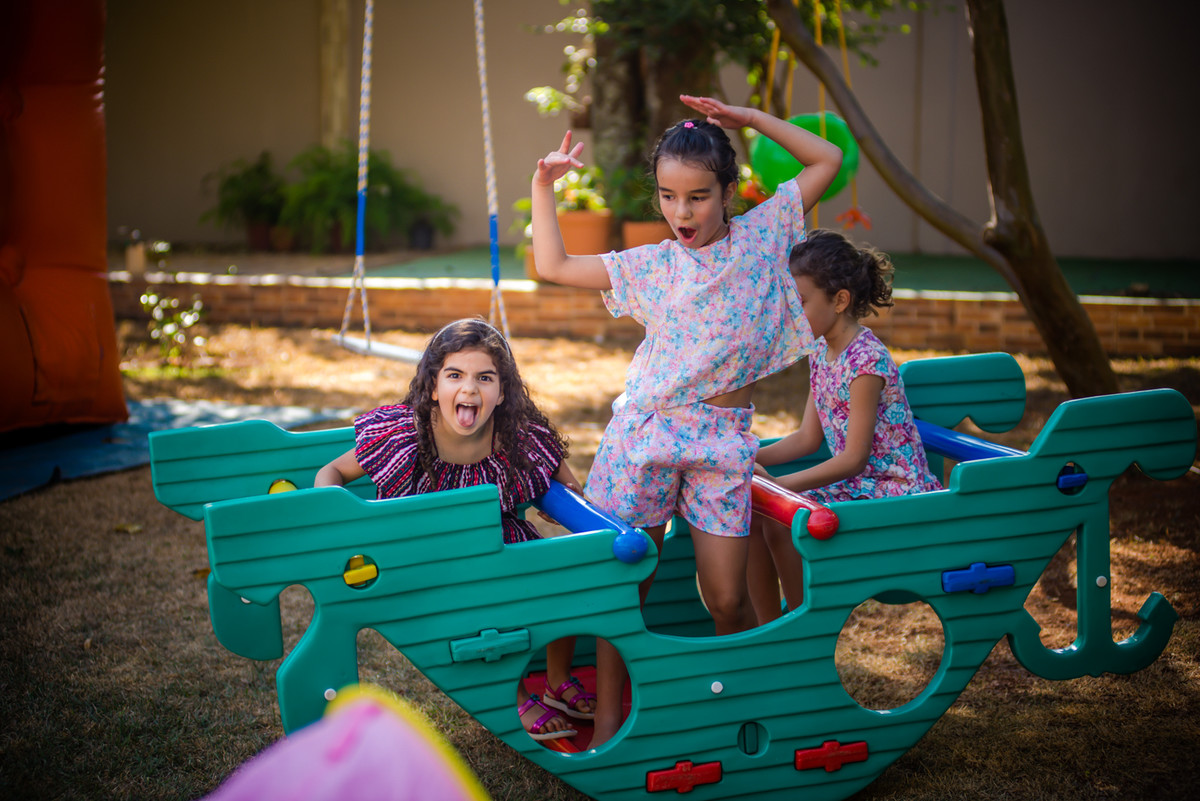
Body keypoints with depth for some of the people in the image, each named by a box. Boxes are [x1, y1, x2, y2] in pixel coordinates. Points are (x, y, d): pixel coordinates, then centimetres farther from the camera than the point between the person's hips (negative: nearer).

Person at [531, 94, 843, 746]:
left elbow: (828, 159, 9)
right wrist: (543, 187, 7)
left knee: (727, 599, 0)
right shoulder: (650, 266, 5)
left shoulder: (761, 234, 5)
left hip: (723, 437, -1)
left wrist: (753, 119, 6)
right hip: (644, 430, 1)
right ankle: (608, 722, 20)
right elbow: (552, 266, 3)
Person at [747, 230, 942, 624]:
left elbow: (854, 458, -22)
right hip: (855, 485, 9)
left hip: (892, 489, -9)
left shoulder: (866, 360, -21)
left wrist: (780, 484, -25)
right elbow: (808, 437, 11)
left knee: (780, 521, -24)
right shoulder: (821, 351, 7)